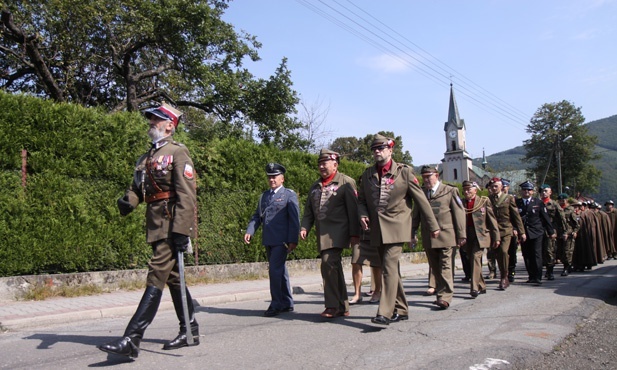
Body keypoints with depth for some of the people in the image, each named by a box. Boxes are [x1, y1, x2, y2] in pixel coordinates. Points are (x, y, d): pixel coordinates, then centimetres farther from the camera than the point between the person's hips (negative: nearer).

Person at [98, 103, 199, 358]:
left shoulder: (178, 153, -7)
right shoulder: (147, 157, 19)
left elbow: (187, 194, -16)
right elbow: (138, 187, 18)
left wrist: (182, 232, -22)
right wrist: (128, 202, -6)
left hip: (171, 226, -9)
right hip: (156, 226, 9)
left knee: (155, 280, -9)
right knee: (173, 278, 14)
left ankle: (131, 340, -8)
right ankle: (190, 332, 26)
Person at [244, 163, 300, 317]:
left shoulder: (289, 195, 1)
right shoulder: (264, 196, 18)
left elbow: (294, 219, -6)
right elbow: (257, 216, 16)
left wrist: (293, 240, -13)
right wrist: (249, 231, 0)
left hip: (281, 240, -6)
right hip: (268, 240, 6)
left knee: (275, 270, -11)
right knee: (280, 271, 12)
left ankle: (276, 304, 0)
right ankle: (287, 304, 21)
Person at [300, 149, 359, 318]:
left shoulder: (346, 182, 1)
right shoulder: (315, 186, 20)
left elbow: (353, 209, -5)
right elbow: (309, 210, 21)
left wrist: (354, 234, -11)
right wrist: (304, 228, 4)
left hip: (337, 231, -7)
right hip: (322, 233, 7)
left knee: (329, 263, -20)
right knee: (334, 269, 10)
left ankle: (332, 305, -12)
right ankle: (343, 307, 18)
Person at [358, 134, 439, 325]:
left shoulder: (404, 171, -2)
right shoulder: (367, 174, 9)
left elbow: (420, 199, 1)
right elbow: (361, 200, 17)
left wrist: (433, 225, 3)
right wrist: (363, 214, -5)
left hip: (396, 227, -5)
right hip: (377, 229, 5)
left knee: (389, 268, -15)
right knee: (390, 269, 12)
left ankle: (385, 313, -14)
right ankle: (401, 310, 24)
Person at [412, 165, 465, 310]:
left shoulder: (450, 191, 3)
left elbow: (459, 213, 0)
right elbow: (416, 215, 16)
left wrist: (461, 235, -4)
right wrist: (413, 233, 7)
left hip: (445, 236, -4)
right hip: (428, 238, 4)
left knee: (445, 266, -7)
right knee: (435, 268, 10)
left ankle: (445, 297, -6)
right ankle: (441, 294, 21)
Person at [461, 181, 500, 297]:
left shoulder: (484, 201, 3)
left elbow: (492, 220, 3)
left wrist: (496, 237, 0)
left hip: (480, 235, -3)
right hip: (467, 236, 4)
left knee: (475, 257, -17)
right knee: (473, 260, 10)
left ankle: (474, 287, -16)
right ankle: (482, 287, 24)